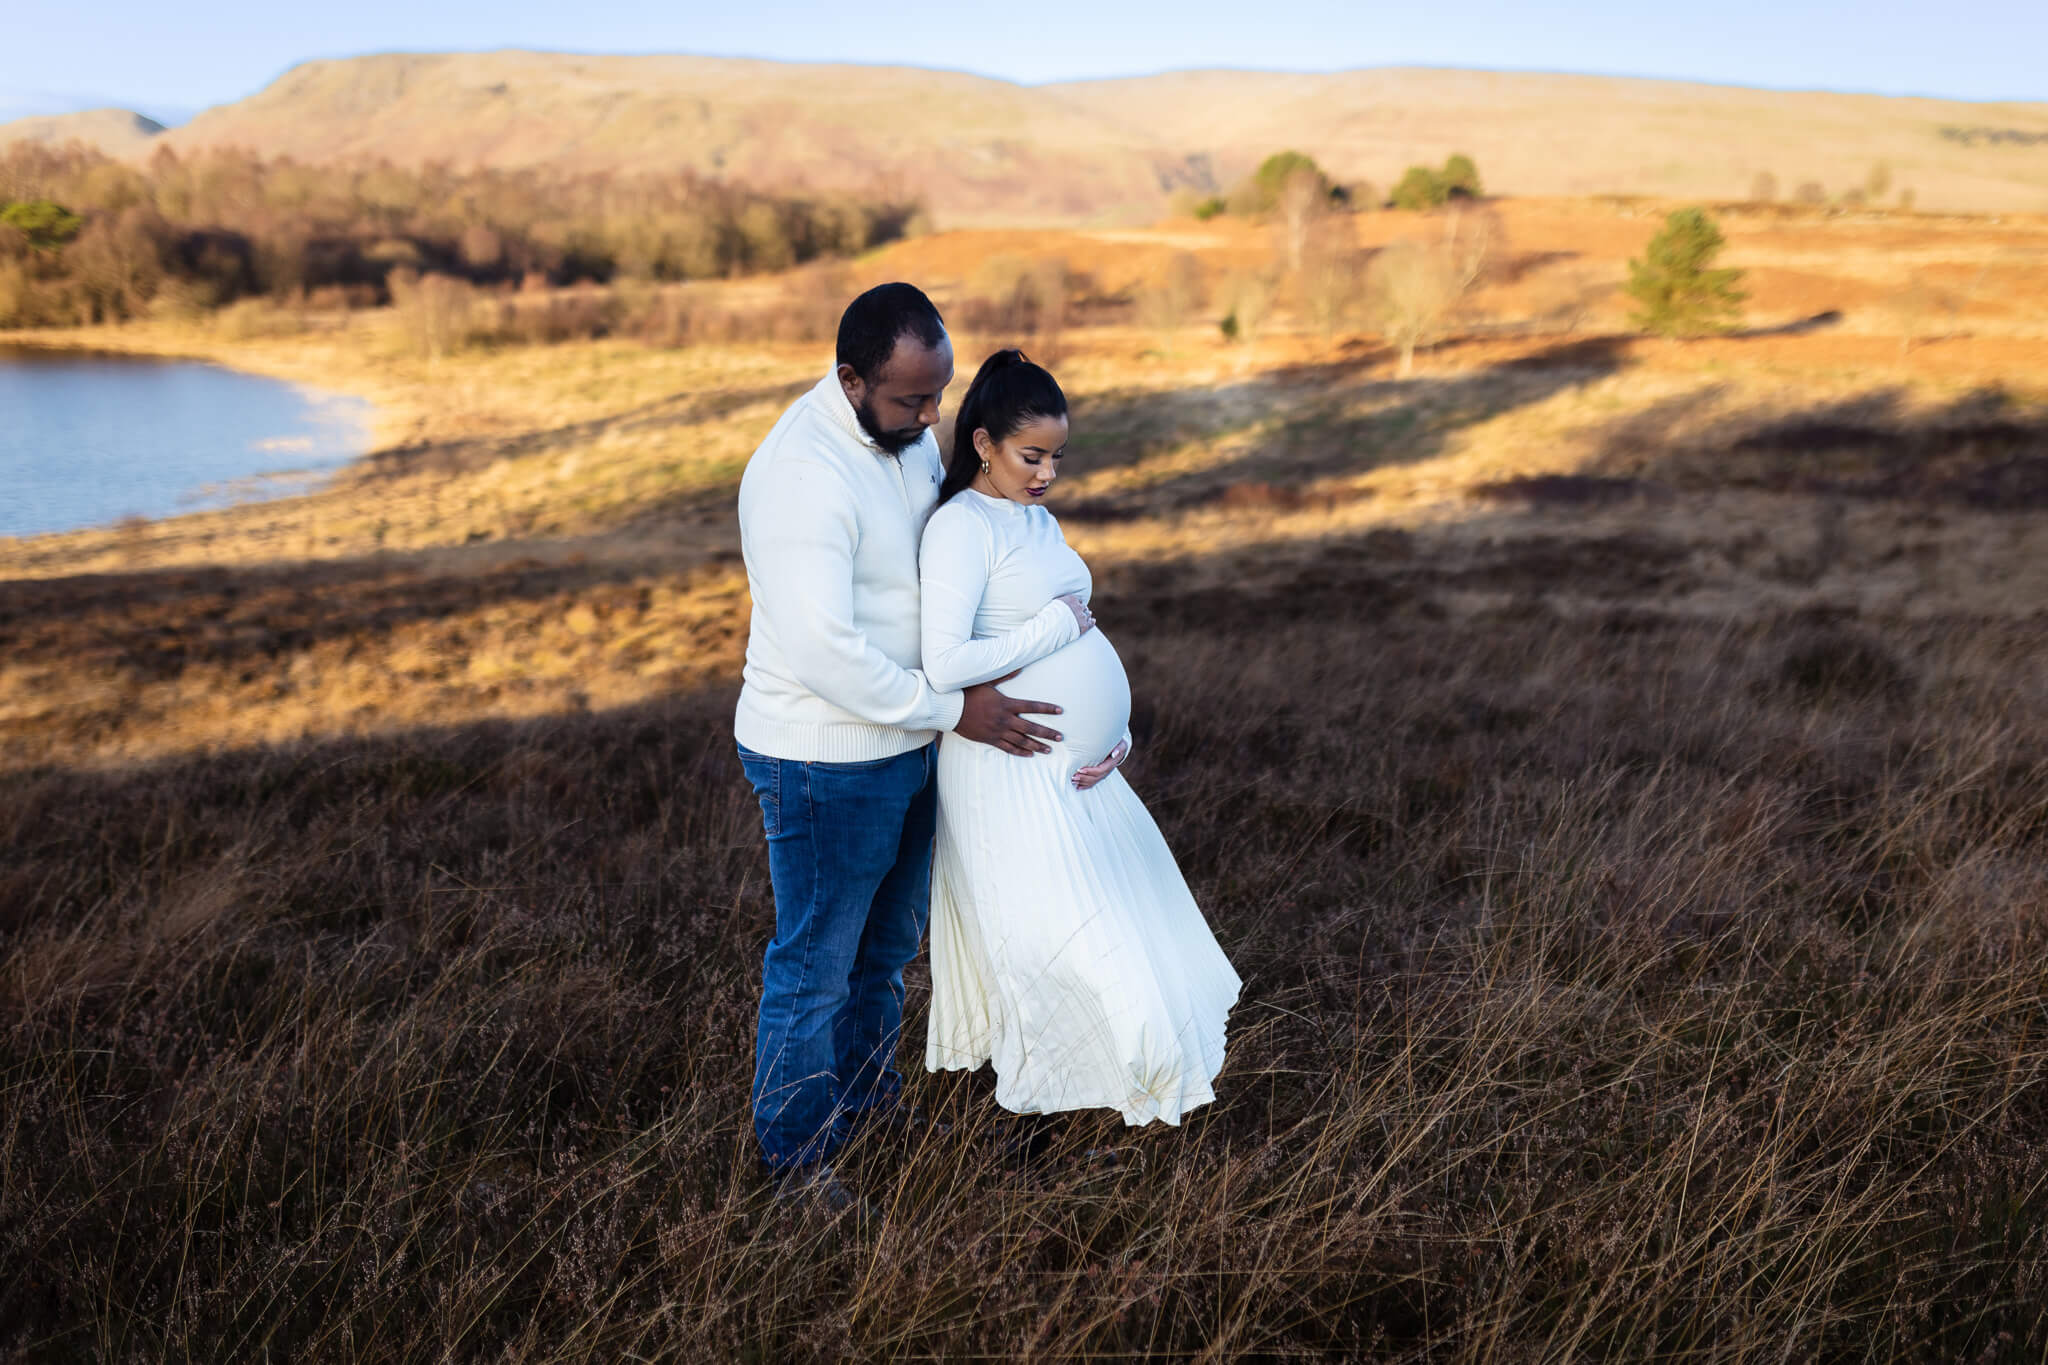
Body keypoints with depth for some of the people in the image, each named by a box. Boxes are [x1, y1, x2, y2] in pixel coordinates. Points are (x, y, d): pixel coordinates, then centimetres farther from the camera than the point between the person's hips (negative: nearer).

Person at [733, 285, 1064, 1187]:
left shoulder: (905, 430, 1)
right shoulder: (803, 477, -28)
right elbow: (822, 652, -31)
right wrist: (952, 710, -22)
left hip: (901, 741, 9)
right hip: (826, 764, -9)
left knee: (888, 943, 25)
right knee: (815, 967, 8)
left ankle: (869, 1098, 46)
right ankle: (796, 1159, 27)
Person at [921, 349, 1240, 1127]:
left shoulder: (1039, 522, 13)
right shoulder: (962, 527, -15)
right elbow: (945, 664, -26)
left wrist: (1116, 734, 5)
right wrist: (1058, 627, -17)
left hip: (1079, 771, 9)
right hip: (1012, 775, -9)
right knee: (1058, 941, -2)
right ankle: (1026, 1102, 18)